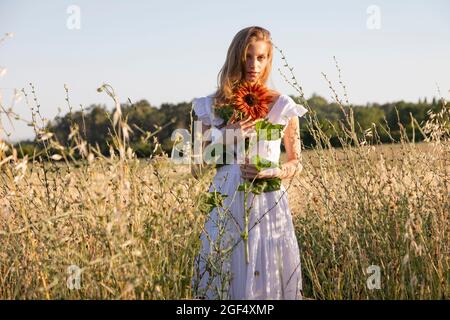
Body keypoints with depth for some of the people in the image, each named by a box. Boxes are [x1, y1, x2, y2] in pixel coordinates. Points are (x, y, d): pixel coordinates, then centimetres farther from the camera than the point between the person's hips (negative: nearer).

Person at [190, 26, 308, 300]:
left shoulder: (283, 107, -1)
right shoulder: (213, 106, 2)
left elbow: (296, 163, 8)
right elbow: (197, 169, 2)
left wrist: (273, 172, -13)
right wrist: (227, 138, -13)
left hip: (269, 208, -1)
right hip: (227, 208, 1)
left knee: (269, 285, 5)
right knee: (220, 284, 7)